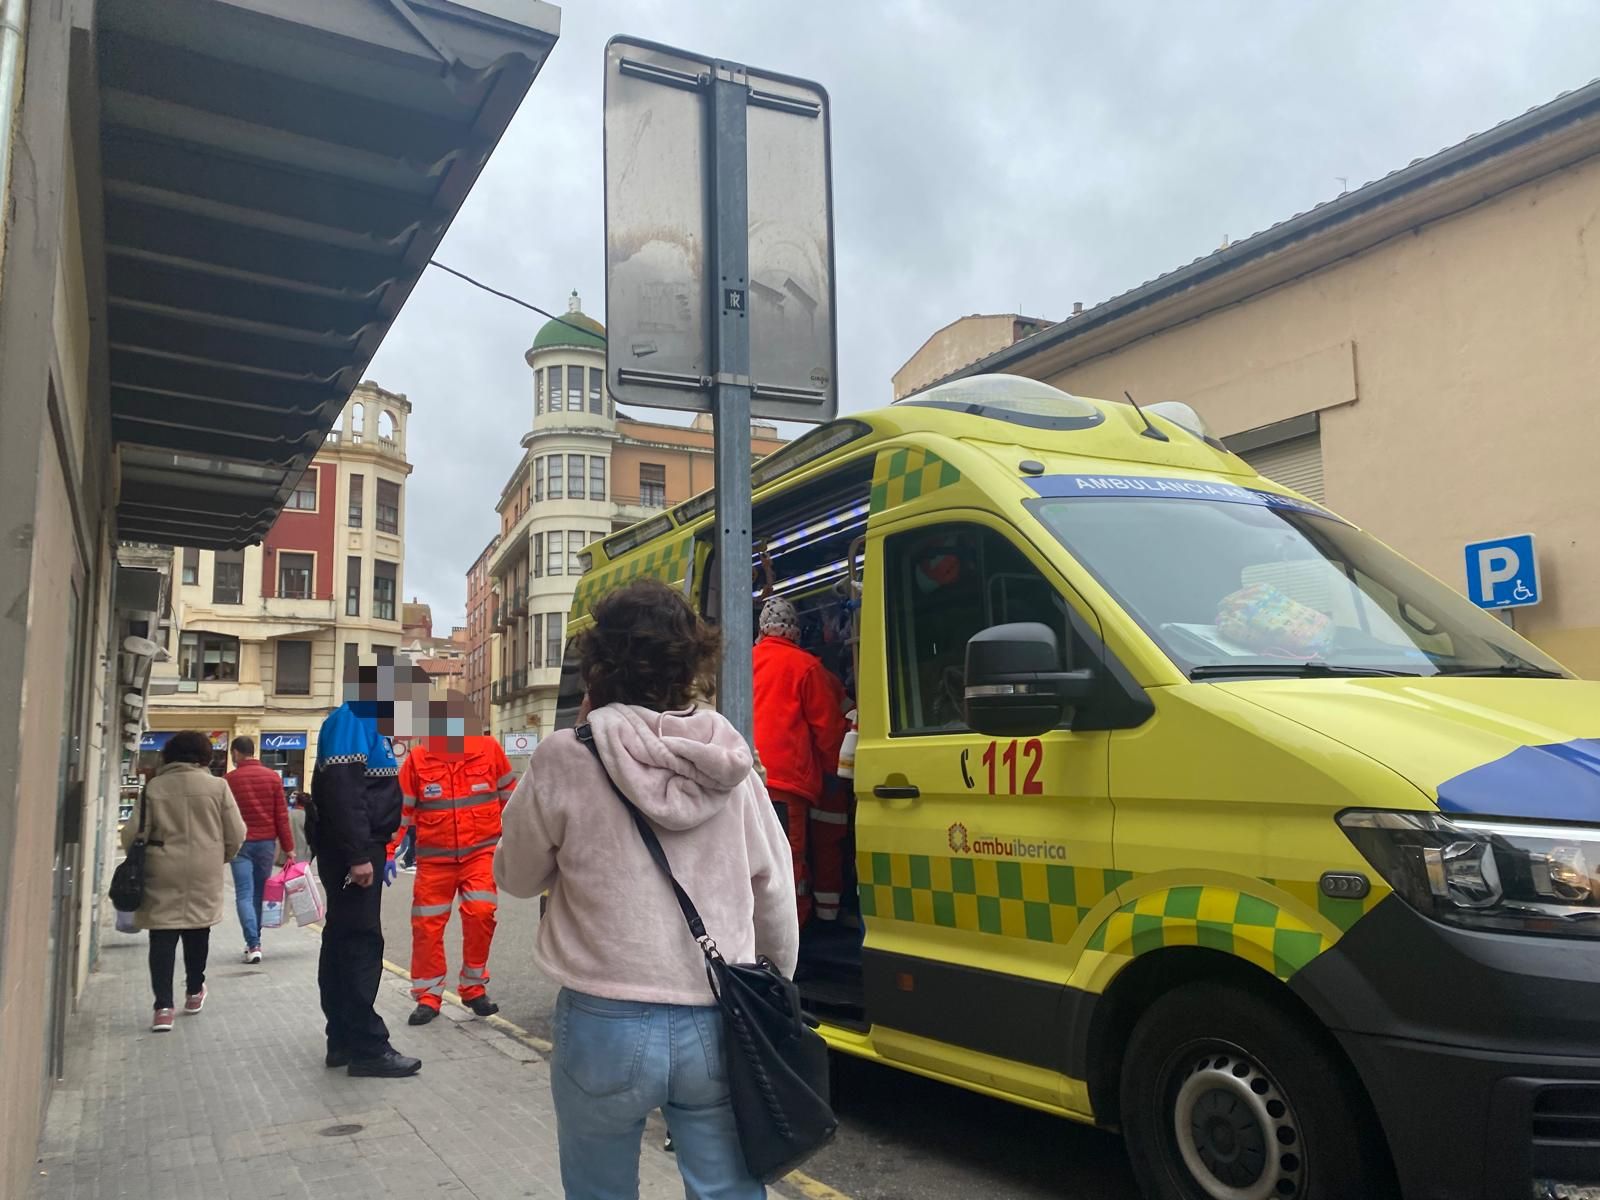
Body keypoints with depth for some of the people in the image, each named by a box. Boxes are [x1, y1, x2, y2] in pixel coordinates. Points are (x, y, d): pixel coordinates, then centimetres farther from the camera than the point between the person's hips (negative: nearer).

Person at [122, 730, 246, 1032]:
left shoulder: (153, 787, -1)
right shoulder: (217, 786, -3)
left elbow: (132, 834, -2)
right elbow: (236, 835, -1)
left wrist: (141, 859, 18)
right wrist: (218, 858, 18)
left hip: (163, 873, 0)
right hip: (203, 874, 0)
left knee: (163, 937, 3)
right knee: (197, 933, 16)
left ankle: (163, 1007, -2)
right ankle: (194, 992, 31)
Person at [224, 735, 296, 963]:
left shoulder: (229, 779, -3)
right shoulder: (273, 777, 2)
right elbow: (282, 816, 0)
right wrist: (288, 848, 3)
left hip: (241, 844, -2)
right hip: (266, 842, 2)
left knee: (244, 895, -3)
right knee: (260, 894, 13)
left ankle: (253, 945, -13)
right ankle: (255, 941, 18)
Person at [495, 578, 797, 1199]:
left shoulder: (566, 759, -10)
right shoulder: (732, 764, -2)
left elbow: (517, 875, 5)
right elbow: (775, 898, 4)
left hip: (607, 1026, -2)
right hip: (717, 1026, 2)